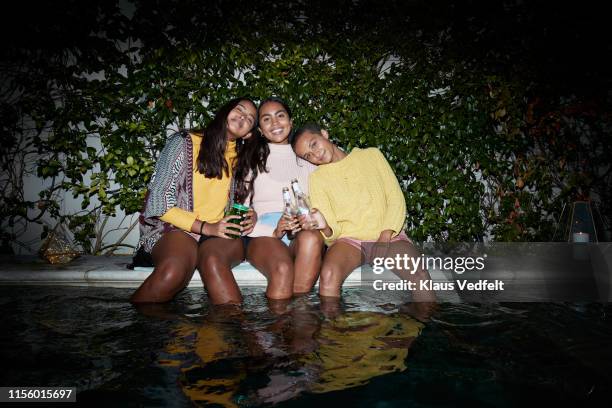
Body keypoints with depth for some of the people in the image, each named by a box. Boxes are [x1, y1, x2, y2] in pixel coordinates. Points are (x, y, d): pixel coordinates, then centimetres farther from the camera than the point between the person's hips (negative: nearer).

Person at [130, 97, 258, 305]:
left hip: (223, 234, 3)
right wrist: (206, 227, -12)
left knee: (213, 261, -36)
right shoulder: (184, 143, 3)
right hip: (176, 228, -2)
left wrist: (251, 215, 1)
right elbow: (159, 204, -4)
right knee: (174, 269, -37)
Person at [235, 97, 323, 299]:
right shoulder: (252, 160, 17)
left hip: (303, 232, 2)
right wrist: (274, 232, -11)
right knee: (283, 269, -36)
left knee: (311, 238, -36)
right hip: (264, 236, -1)